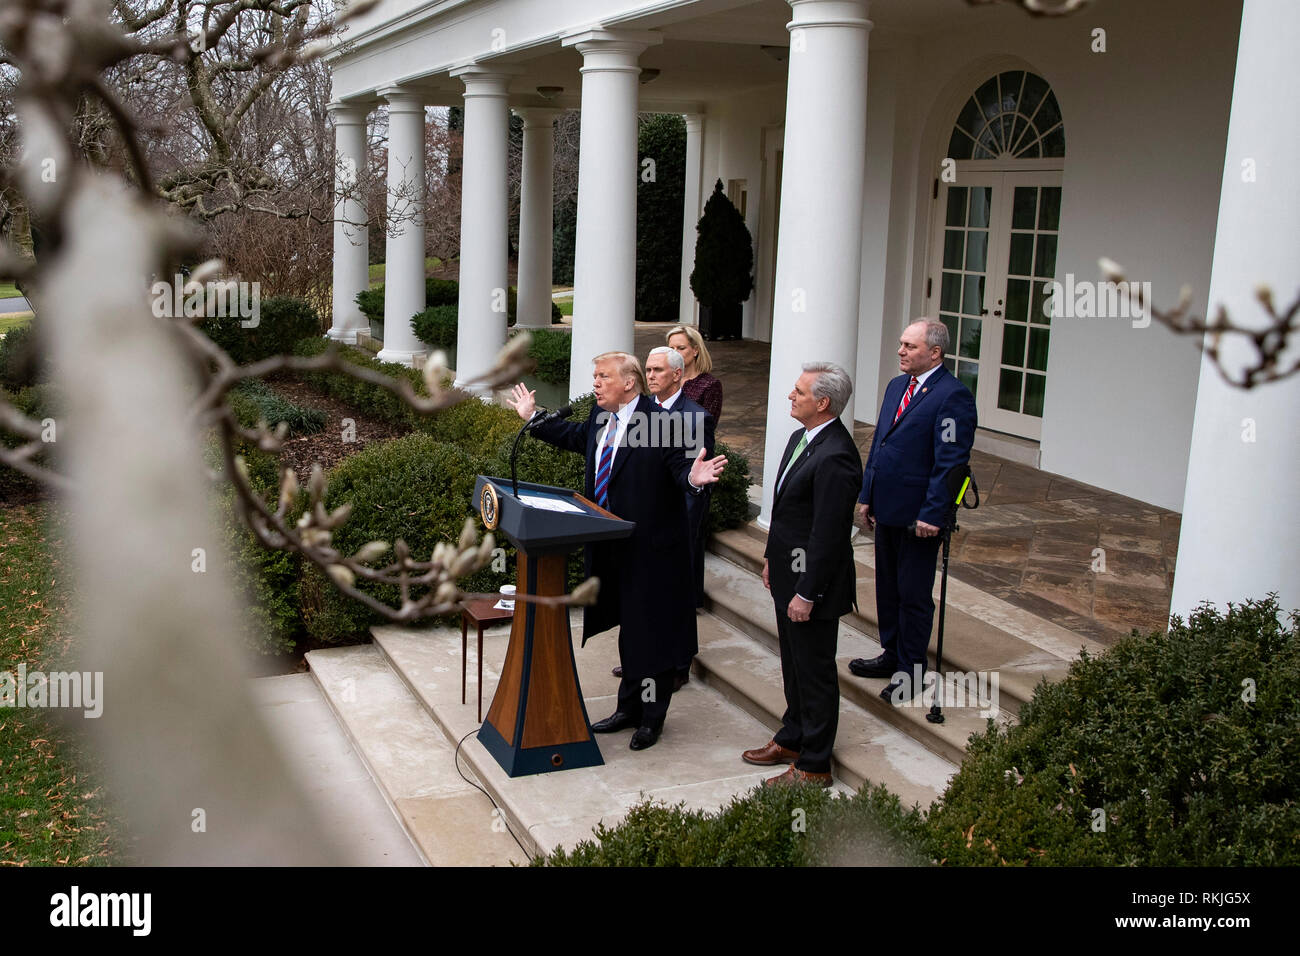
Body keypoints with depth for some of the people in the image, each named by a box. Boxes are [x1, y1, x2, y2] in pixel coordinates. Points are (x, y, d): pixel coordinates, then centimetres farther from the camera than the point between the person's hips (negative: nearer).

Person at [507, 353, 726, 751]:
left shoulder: (662, 423, -19)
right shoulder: (600, 419, 5)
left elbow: (680, 468, -22)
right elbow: (575, 436, 24)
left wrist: (693, 478, -45)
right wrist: (532, 418, 29)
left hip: (652, 549, -8)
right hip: (612, 548, 8)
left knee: (652, 632, 6)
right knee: (628, 628, 21)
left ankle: (652, 718, 22)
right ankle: (629, 707, 37)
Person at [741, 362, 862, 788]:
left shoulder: (835, 457, -26)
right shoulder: (801, 438, 6)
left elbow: (828, 533, -25)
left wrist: (807, 593, -22)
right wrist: (772, 557, 18)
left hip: (813, 584, -10)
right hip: (789, 574, 10)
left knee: (815, 673, 4)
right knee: (794, 667, 23)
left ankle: (814, 766, 18)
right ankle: (792, 739, 40)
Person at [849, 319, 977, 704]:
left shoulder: (953, 395, -15)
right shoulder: (896, 386, 12)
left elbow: (950, 461, -18)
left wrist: (932, 514, -21)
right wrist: (866, 496, 13)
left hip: (918, 516, -8)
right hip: (887, 510, 8)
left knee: (914, 595, 3)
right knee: (887, 587, 18)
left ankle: (910, 672, 15)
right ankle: (891, 654, 34)